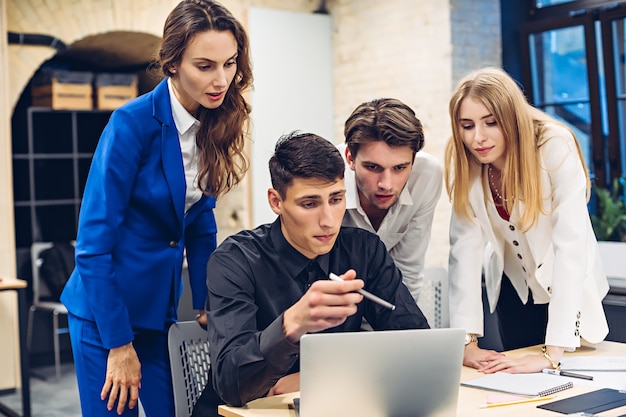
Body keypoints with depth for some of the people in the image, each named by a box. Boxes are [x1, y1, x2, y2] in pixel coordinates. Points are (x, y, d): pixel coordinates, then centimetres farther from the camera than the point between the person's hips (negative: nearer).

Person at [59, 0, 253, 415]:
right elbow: (94, 241, -18)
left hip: (164, 310, 6)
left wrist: (207, 308, 5)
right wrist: (119, 344, -16)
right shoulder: (132, 123, -19)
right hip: (107, 308, -6)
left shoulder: (214, 126, -1)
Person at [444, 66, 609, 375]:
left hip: (565, 287, -2)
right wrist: (467, 341, -30)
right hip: (514, 288, 3)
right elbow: (464, 245, -22)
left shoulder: (556, 147, -29)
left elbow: (571, 243, -35)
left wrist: (553, 352, -41)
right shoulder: (463, 160, -18)